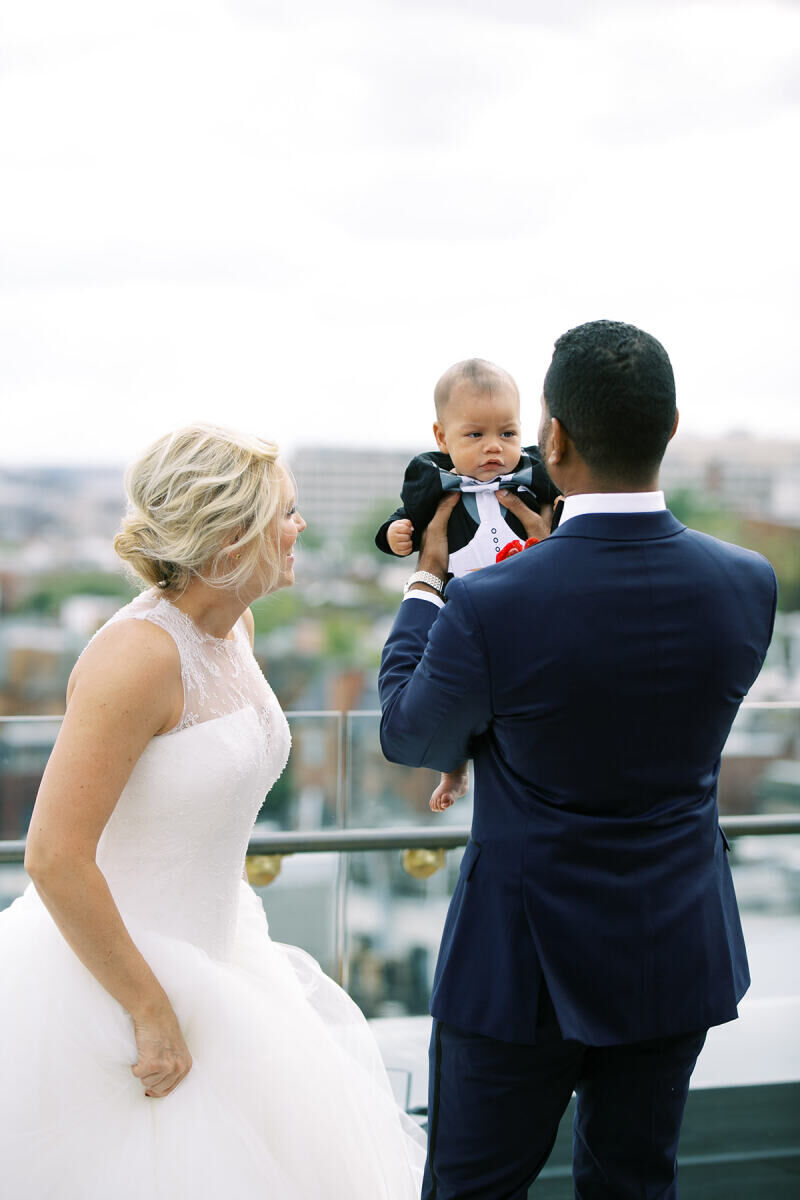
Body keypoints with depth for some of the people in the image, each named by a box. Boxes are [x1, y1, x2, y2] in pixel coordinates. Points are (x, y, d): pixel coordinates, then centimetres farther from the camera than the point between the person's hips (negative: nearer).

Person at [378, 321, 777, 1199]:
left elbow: (411, 739, -5)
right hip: (680, 957, 4)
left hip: (528, 963, -4)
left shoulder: (490, 606, -25)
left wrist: (425, 585, 10)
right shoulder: (747, 584, -11)